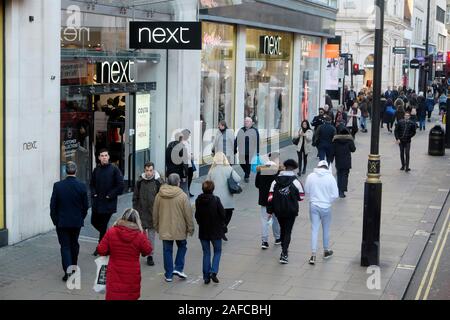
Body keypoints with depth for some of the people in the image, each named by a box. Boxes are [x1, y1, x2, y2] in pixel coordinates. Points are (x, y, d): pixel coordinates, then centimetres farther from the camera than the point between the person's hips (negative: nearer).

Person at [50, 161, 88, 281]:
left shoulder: (58, 186, -11)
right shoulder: (82, 186, -9)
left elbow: (53, 205, -6)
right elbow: (85, 205, -2)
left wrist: (55, 220, 7)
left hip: (62, 222, -2)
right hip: (77, 222, 2)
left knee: (65, 246, 2)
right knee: (74, 244, 19)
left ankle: (68, 271, -11)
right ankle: (73, 267, 32)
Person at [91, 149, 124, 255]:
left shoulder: (114, 169, -8)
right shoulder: (96, 170, 7)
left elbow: (120, 185, -10)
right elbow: (92, 184, 20)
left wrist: (110, 195, -12)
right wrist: (94, 193, 3)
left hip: (108, 203, -5)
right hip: (97, 202, 5)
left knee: (103, 225, -1)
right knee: (94, 222, 11)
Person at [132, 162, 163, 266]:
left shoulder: (158, 182, -4)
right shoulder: (140, 182, 2)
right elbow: (135, 198, 9)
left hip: (153, 213, -1)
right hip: (141, 214, 1)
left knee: (151, 234, 4)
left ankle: (150, 255, 11)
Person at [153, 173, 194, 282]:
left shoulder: (159, 195, -2)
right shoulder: (182, 196, -12)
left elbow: (155, 213, 6)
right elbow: (188, 214, -8)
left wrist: (157, 226, 19)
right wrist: (190, 228, 2)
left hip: (164, 229, 2)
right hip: (179, 228, -2)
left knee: (167, 251, 10)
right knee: (182, 246, 20)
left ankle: (169, 274, 13)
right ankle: (178, 268, 9)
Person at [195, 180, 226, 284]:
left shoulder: (198, 201, -7)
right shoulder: (216, 200, -17)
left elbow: (197, 215, 1)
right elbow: (223, 214, -12)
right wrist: (222, 225, 7)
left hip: (203, 231, 3)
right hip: (216, 231, -3)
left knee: (206, 253, 13)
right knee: (217, 251, 14)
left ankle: (206, 276, 13)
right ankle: (213, 272, -3)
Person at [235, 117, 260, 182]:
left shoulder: (255, 131, -4)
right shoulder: (241, 130, 8)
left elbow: (257, 142, -4)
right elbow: (236, 140, 12)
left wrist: (257, 152, -6)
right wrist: (235, 149, 11)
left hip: (251, 152, -3)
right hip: (242, 152, 3)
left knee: (248, 164, 4)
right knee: (242, 164, 8)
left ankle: (247, 176, 22)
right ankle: (247, 173, 35)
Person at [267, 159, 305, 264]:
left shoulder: (275, 181, -4)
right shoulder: (296, 182, -11)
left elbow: (270, 198, -4)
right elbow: (301, 197, -4)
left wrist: (270, 211, 5)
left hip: (279, 211, 3)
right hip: (291, 211, -3)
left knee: (282, 229, 21)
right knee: (288, 231, 3)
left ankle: (284, 249, 35)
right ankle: (284, 254, -7)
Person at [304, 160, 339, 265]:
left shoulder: (311, 176, -7)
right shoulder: (330, 178, -13)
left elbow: (307, 192, 3)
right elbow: (335, 195, -11)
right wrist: (328, 200, 7)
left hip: (313, 206, 1)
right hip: (326, 207, -1)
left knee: (314, 229, 5)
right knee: (326, 230, 16)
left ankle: (313, 255, -1)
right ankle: (326, 251, 33)